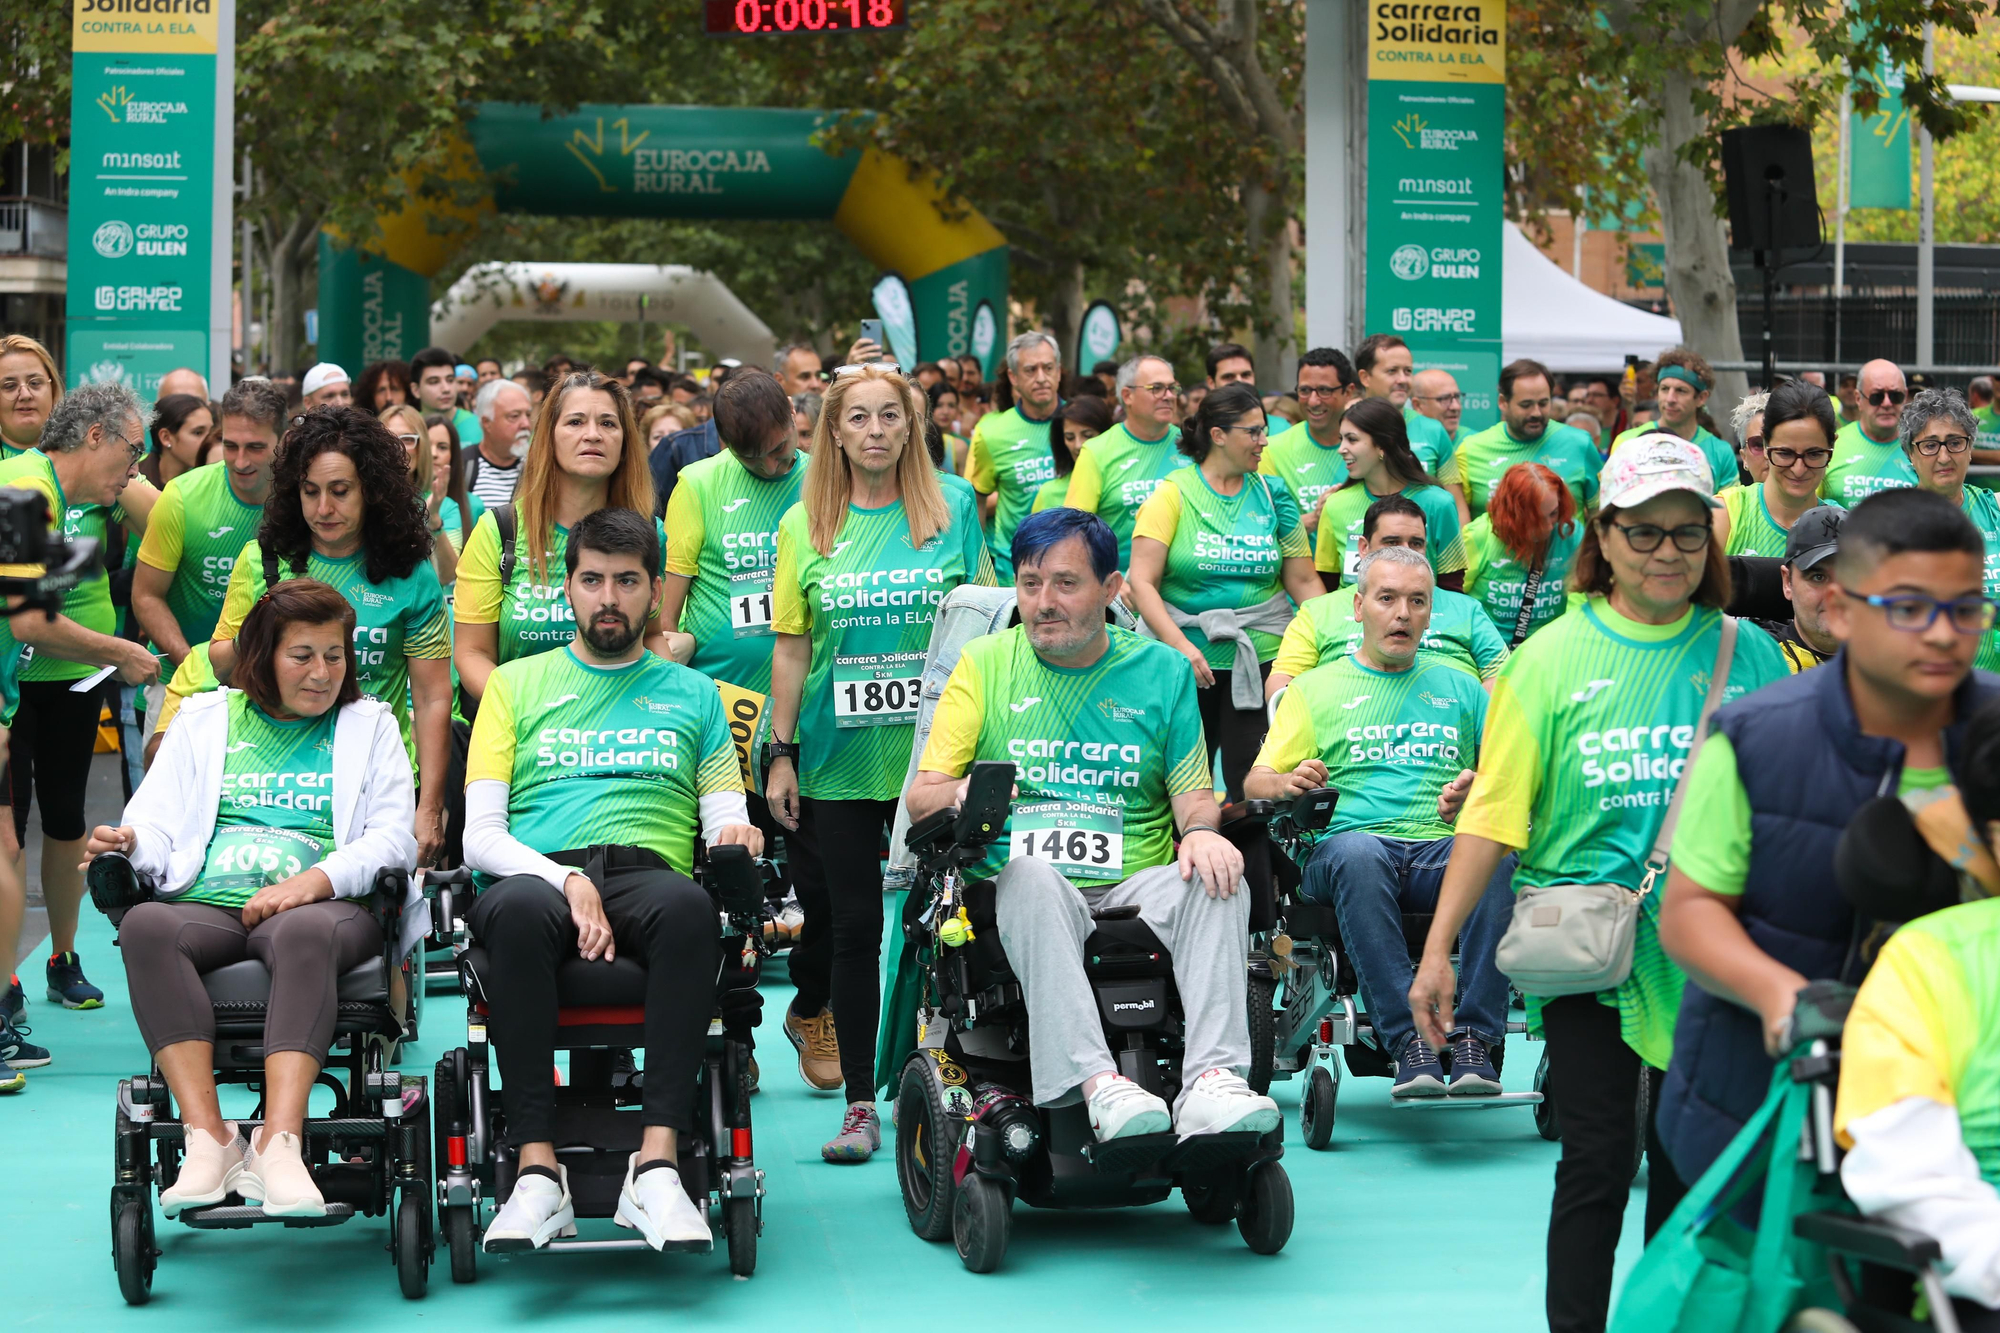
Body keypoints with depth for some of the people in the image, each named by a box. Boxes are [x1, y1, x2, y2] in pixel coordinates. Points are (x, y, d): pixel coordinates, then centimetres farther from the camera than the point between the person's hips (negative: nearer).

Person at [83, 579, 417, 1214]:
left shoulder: (369, 726, 20)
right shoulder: (204, 720, 25)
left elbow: (393, 836, 7)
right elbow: (158, 821, 18)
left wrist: (314, 881, -11)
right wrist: (128, 843, -8)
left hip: (322, 905, -2)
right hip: (207, 906, 2)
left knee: (305, 933, -40)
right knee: (145, 925, -34)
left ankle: (279, 1140, -49)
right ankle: (208, 1137, -41)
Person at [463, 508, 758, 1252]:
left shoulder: (691, 693, 26)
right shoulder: (516, 684, 22)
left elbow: (726, 820, 20)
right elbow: (480, 836, 10)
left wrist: (735, 837, -6)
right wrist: (564, 879, -10)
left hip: (648, 874, 1)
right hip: (539, 872, 0)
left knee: (687, 906, -39)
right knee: (518, 909, -40)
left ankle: (657, 1164, -44)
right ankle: (538, 1172, -40)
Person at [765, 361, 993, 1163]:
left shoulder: (953, 512, 2)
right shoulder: (806, 526, 4)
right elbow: (792, 645, 5)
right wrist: (781, 752, 2)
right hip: (839, 759, 1)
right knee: (852, 925, 2)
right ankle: (860, 1105, 10)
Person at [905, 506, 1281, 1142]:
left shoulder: (1162, 670, 15)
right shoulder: (985, 663, 13)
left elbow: (1194, 793, 13)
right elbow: (922, 796, 7)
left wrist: (1201, 829, -12)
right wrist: (964, 794, -17)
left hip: (1136, 887, 2)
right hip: (1021, 895, -1)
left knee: (1218, 880, -29)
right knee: (1032, 873, -36)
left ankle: (1211, 1077, -43)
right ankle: (1093, 1080, -48)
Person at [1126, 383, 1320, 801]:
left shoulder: (1272, 496, 7)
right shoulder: (1174, 494, -2)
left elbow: (1304, 582, 8)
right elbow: (1142, 582, -8)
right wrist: (1180, 645, -20)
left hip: (1261, 657, 2)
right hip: (1186, 657, -2)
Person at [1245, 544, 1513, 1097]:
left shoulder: (1458, 685, 25)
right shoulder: (1316, 688, 20)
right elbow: (1255, 783, 14)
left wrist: (1476, 790, -2)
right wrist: (1288, 782, -10)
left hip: (1445, 845, 1)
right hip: (1352, 841, -1)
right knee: (1358, 853, -39)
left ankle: (1474, 1042, -35)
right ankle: (1408, 1043, -41)